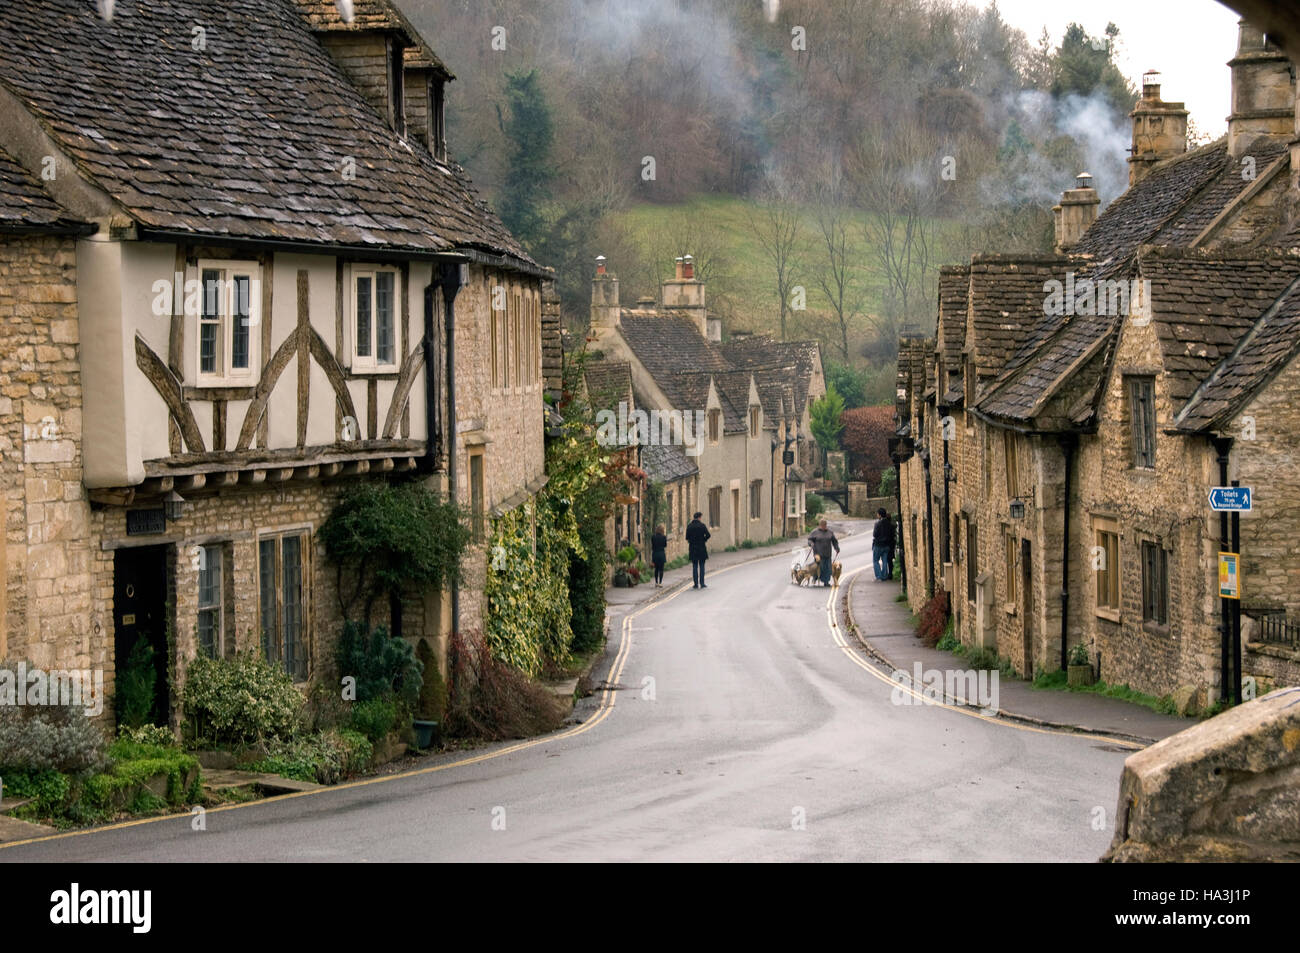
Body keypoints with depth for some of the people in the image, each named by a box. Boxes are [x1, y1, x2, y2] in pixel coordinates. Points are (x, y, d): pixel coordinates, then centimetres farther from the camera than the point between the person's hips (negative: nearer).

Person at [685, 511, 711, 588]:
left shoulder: (689, 526, 0)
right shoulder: (702, 525, -8)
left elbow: (687, 537, -1)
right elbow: (708, 535, -12)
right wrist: (704, 540, 6)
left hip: (693, 548, 2)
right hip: (701, 547, -2)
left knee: (694, 566, 7)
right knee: (701, 566, 5)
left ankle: (696, 584, 4)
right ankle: (702, 584, 2)